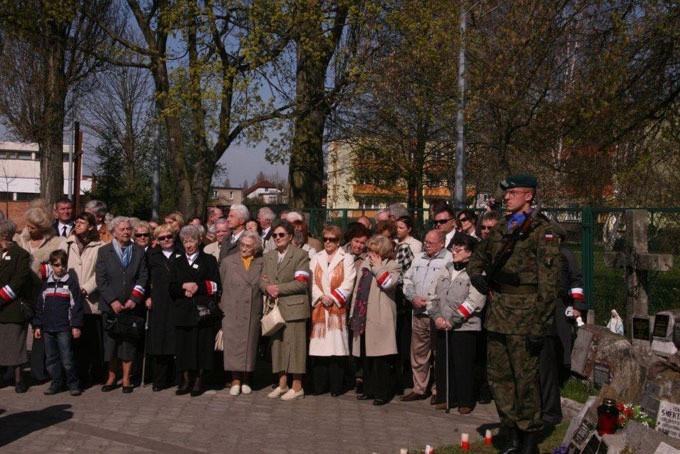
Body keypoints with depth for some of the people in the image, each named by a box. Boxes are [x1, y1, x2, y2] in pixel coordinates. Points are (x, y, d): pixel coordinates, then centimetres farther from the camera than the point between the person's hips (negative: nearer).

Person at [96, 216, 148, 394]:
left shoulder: (139, 252, 9)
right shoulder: (104, 251, 5)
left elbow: (143, 278, 3)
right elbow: (101, 280, -1)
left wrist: (134, 299, -8)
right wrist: (113, 301, -10)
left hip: (132, 305, 1)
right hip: (110, 306, 0)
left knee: (129, 342, 2)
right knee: (111, 341, 3)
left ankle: (126, 379, 10)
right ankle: (111, 377, 14)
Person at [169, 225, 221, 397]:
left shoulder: (209, 260, 8)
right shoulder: (177, 263, 17)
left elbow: (216, 286, -1)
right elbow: (171, 288, 8)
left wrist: (198, 287, -10)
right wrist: (184, 287, -10)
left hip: (203, 311, -2)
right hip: (182, 311, 3)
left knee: (201, 346, -3)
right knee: (183, 346, 0)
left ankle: (198, 381, 6)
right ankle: (186, 381, 8)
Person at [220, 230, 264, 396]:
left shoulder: (261, 264, 6)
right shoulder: (227, 262, 3)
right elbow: (221, 286, 5)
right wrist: (221, 309, 2)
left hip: (253, 313, 1)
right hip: (232, 312, -1)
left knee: (249, 345, 4)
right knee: (233, 345, -1)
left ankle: (246, 381, 15)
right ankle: (235, 381, 7)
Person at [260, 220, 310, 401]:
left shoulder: (300, 255, -3)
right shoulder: (269, 256, 16)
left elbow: (301, 283, -11)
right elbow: (262, 281, 13)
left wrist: (278, 288, -13)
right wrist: (267, 288, -9)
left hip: (293, 307, -6)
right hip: (275, 308, 6)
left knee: (294, 344, -3)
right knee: (277, 344, 8)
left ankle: (297, 387, 6)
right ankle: (282, 384, 18)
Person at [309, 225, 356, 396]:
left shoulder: (346, 258, 6)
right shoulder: (316, 258, 16)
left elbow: (348, 283, -4)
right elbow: (311, 281, 7)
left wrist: (333, 298, -12)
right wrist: (321, 297, -8)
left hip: (338, 308, -3)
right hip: (319, 308, 3)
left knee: (336, 345, -6)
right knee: (319, 344, 1)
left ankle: (336, 386, 0)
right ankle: (319, 385, 8)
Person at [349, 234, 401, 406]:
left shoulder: (392, 265, -1)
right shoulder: (366, 263, 18)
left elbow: (388, 283, -21)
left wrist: (377, 266, -10)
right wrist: (353, 312, 16)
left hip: (380, 317, -7)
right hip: (363, 316, 7)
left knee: (381, 356, -6)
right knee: (365, 355, 10)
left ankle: (382, 393, 1)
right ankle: (369, 389, 21)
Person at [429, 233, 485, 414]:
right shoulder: (445, 271, 13)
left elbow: (473, 302, -15)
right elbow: (433, 296, 12)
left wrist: (452, 321, -15)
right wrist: (437, 317, -4)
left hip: (465, 327, -6)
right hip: (442, 327, 6)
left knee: (463, 365, -2)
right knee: (442, 364, 10)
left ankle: (465, 401, 11)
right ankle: (445, 398, 22)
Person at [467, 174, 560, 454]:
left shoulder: (541, 231, -8)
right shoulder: (501, 228, 14)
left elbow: (548, 282, -13)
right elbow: (479, 254, 30)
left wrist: (540, 325, -17)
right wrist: (475, 273, 6)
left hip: (523, 314, -7)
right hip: (497, 312, 7)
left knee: (525, 378, 0)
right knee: (498, 376, 12)